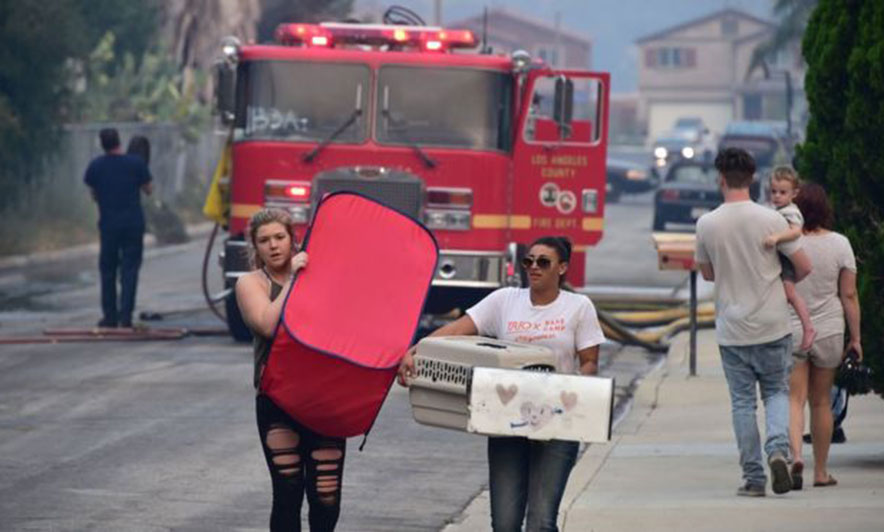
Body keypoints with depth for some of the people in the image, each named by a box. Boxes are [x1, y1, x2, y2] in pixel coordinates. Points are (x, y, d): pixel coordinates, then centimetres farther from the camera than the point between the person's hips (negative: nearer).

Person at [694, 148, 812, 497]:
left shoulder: (706, 224, -5)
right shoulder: (770, 220, -9)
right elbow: (804, 267, -5)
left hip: (732, 330, 1)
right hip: (772, 325, 0)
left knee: (742, 402, 8)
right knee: (777, 392, 14)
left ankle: (753, 478, 7)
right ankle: (778, 448, -12)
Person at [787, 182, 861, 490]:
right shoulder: (839, 244, -4)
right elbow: (849, 295, -2)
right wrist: (855, 338, 5)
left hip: (790, 331, -1)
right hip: (828, 332, 1)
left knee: (794, 399, -1)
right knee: (821, 402, 12)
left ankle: (796, 456, -25)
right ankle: (821, 472, 18)